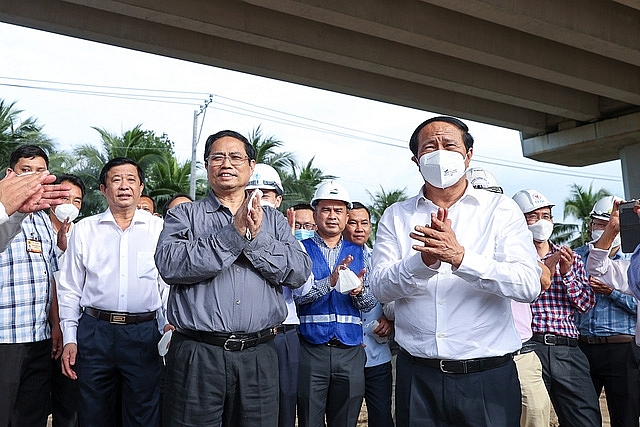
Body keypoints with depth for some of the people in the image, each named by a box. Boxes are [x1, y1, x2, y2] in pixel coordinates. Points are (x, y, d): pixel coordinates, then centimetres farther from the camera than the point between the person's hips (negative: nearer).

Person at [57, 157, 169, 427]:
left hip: (144, 334, -1)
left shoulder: (159, 229, 3)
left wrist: (169, 327, -4)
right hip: (94, 332, 2)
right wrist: (69, 338, 4)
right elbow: (69, 288, 9)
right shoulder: (84, 229, 7)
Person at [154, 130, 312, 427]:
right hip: (197, 355, -2)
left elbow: (300, 272, -2)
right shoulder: (183, 215, 5)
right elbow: (170, 265, -13)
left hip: (258, 357, 2)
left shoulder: (273, 220, 11)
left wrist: (256, 238, -14)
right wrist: (233, 233, -18)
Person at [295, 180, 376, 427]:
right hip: (311, 349, -2)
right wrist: (330, 281, -25)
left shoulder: (357, 253, 12)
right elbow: (297, 293, -10)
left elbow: (369, 304, 8)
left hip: (351, 351, 3)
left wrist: (359, 290, -15)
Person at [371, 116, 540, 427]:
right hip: (417, 376, 2)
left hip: (487, 376, -1)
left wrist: (460, 257, -26)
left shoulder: (500, 209, -1)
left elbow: (529, 284, -12)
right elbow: (380, 288, -5)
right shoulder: (396, 216, 5)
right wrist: (424, 261, -23)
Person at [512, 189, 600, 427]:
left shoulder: (570, 258, 17)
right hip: (529, 346, -4)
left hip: (568, 351, 4)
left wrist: (567, 273, -5)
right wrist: (544, 270, -13)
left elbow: (586, 304, 9)